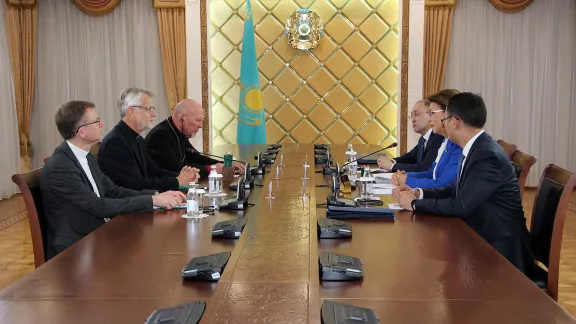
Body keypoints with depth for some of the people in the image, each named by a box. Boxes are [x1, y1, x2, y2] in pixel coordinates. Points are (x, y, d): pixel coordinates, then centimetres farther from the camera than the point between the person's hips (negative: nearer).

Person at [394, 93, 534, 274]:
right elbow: (456, 190, 13)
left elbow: (460, 205, -26)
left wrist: (415, 204, -15)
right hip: (480, 238, 8)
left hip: (499, 249, -8)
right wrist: (419, 193, 0)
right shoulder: (475, 148, 4)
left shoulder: (488, 156, -25)